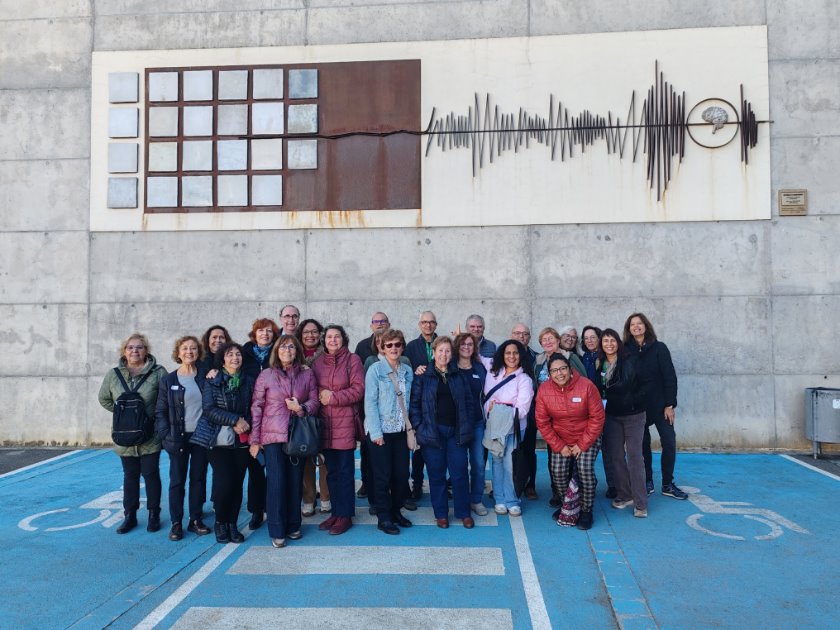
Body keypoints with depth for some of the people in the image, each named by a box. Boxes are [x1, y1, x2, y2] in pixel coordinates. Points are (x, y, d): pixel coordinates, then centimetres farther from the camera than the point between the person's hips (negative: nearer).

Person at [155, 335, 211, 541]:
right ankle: (176, 523, 15)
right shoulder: (168, 380, 0)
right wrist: (166, 434, -8)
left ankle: (196, 520, 21)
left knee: (199, 478, 9)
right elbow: (160, 411, 1)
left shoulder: (206, 376, 2)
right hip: (178, 437, -1)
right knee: (177, 480, 5)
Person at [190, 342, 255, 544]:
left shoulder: (248, 382, 8)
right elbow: (209, 408, -8)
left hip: (241, 441, 3)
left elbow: (254, 409, 11)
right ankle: (220, 523, 14)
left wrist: (245, 424, -9)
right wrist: (235, 420, -15)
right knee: (225, 482, -9)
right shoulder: (213, 381, 0)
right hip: (218, 440, -3)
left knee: (237, 483, 2)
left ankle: (233, 524, 19)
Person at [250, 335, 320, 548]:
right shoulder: (266, 375, 1)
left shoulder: (307, 374, 5)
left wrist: (301, 408, -13)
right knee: (276, 482, -5)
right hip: (273, 436, -2)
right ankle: (277, 532, 6)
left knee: (295, 481, 6)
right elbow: (256, 408, 2)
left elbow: (315, 402, 8)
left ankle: (293, 526, 22)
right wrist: (254, 440, 0)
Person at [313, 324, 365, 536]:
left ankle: (345, 516, 10)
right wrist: (320, 395, -5)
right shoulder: (318, 362, 12)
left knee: (345, 471, 1)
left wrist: (333, 397, -11)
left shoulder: (352, 360, -2)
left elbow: (358, 389, -8)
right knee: (331, 471, 11)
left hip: (345, 422, -4)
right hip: (325, 422, 4)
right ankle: (336, 513, 22)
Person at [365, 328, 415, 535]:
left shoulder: (408, 371, 8)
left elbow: (409, 401, 11)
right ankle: (384, 518, 16)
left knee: (402, 474, 8)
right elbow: (370, 402, -10)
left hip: (401, 430, 5)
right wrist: (376, 432, -14)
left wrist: (411, 427, 3)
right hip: (381, 430, -5)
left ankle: (396, 511, 27)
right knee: (383, 476, 2)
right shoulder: (375, 369, -7)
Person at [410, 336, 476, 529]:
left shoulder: (460, 376, 9)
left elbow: (469, 402, 9)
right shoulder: (423, 376, 1)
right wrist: (419, 427, -8)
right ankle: (441, 514, 19)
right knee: (436, 474, 6)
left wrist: (468, 428, 3)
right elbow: (414, 403, 0)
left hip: (456, 432, 2)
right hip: (433, 431, -2)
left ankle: (464, 513, 18)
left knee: (460, 473, 3)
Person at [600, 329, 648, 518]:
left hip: (633, 413, -5)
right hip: (612, 415, 5)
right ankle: (624, 495, 21)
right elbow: (599, 388, 7)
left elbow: (625, 384, -15)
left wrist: (606, 391, -9)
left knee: (635, 456, -4)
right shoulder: (601, 363, 5)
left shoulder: (629, 360, -9)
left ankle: (640, 503, 0)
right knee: (615, 456, 7)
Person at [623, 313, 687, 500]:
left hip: (659, 404, 0)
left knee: (669, 443, -1)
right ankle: (647, 482, 20)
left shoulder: (659, 348, -3)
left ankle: (667, 485, 12)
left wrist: (670, 404, -9)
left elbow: (670, 377, -5)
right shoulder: (626, 351, 0)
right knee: (642, 444, 7)